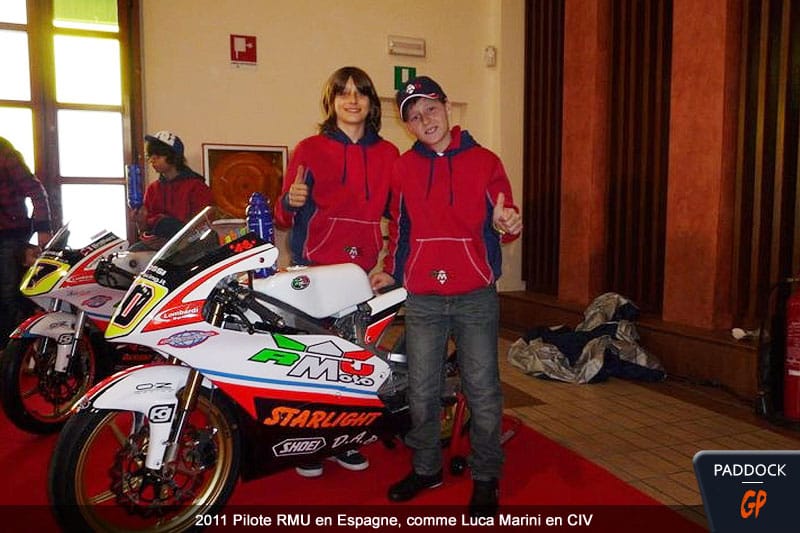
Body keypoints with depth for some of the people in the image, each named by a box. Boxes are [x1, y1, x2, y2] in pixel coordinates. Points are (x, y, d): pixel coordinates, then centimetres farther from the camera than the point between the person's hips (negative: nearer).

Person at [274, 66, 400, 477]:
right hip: (315, 266, -3)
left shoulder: (388, 154, 12)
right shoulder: (310, 149, 3)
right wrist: (292, 201, -20)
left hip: (365, 268, 3)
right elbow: (284, 214, 1)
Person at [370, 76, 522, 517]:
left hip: (476, 296, -2)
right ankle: (426, 468, 29)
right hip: (421, 298, 3)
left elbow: (503, 217, 2)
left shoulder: (484, 161, 2)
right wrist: (390, 269, 14)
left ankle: (485, 477, 20)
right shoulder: (404, 167, 10)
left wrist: (506, 223, -20)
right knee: (421, 392, 10)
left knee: (482, 390, 3)